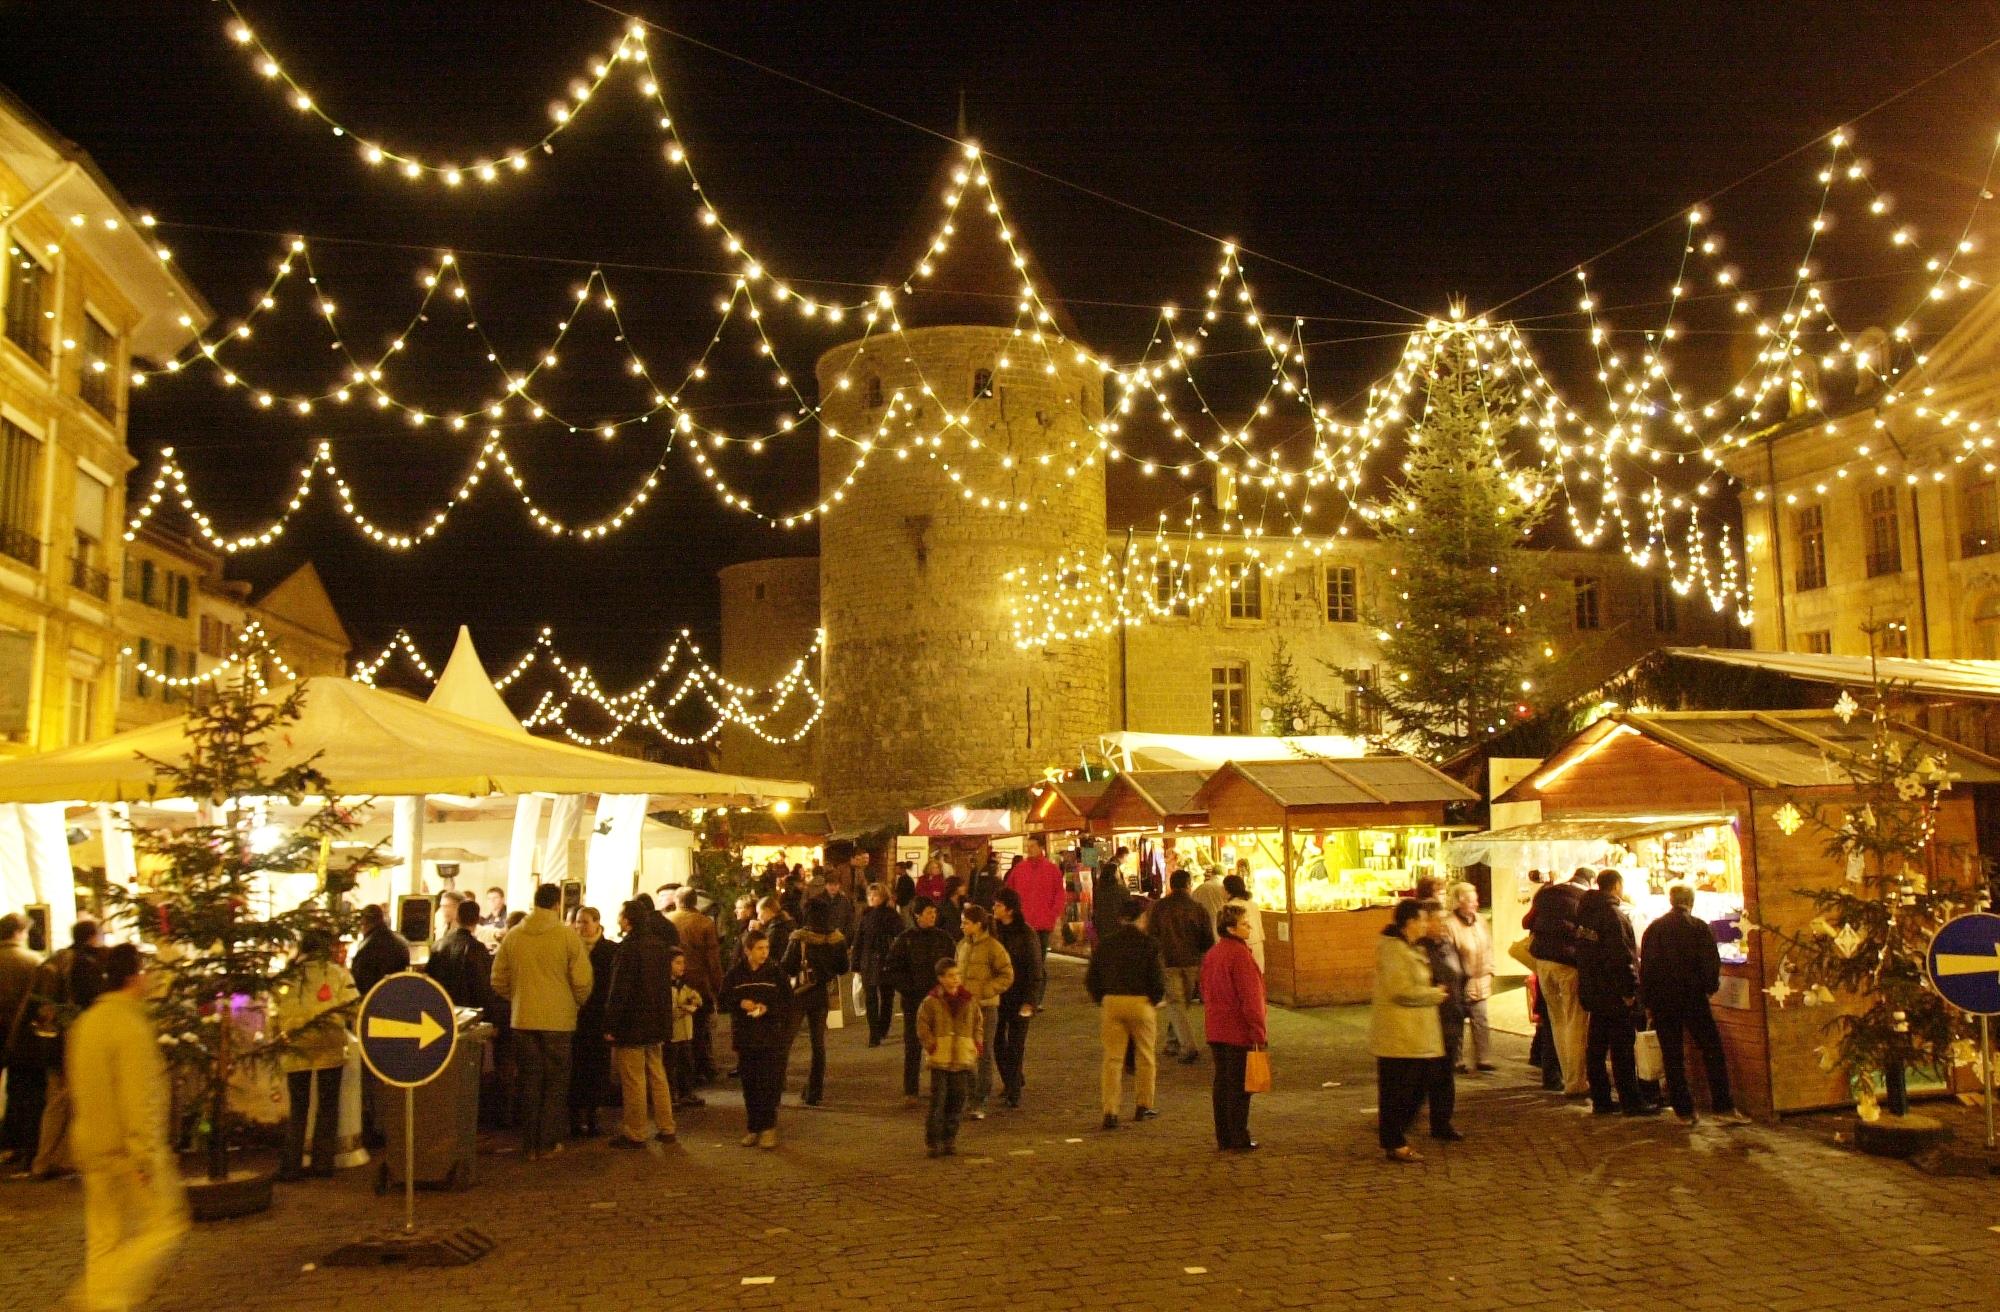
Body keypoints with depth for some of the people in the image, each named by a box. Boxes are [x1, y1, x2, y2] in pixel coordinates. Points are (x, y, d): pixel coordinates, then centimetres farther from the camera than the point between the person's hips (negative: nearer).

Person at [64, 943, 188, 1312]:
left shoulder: (85, 1022, 10)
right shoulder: (131, 1025, -18)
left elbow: (79, 1084, 18)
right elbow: (139, 1097, -21)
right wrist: (145, 1154, -19)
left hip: (93, 1146, 9)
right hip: (128, 1148, -9)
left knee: (105, 1237, 14)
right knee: (166, 1226, 0)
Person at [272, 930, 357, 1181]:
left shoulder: (287, 977, 7)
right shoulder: (337, 972, 0)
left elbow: (275, 1016, 4)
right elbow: (353, 1007, -6)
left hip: (295, 1051, 2)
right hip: (329, 1048, -2)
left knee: (298, 1109, 12)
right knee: (328, 1107, 9)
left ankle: (291, 1166, 9)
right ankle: (322, 1163, 8)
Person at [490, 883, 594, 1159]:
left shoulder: (512, 936, -1)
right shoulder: (567, 936, -10)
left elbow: (498, 981, 5)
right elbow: (582, 981, -9)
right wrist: (577, 1002, 11)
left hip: (523, 1020, 3)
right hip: (558, 1020, -3)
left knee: (530, 1082, 12)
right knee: (555, 1084, 9)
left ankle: (530, 1145, 17)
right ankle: (548, 1143, 11)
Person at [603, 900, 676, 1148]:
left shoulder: (629, 947, -16)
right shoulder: (660, 945, 9)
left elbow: (619, 990, -19)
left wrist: (610, 1025, -15)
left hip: (632, 1024, -8)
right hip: (657, 1024, 8)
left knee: (633, 1080, 0)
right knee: (658, 1077, 15)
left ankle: (636, 1133, 5)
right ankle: (666, 1128, 19)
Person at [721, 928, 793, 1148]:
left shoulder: (776, 973, -1)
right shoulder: (735, 974, 2)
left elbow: (788, 1004, 0)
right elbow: (723, 1001, 5)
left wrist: (768, 1008, -16)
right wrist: (740, 1004, -13)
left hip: (772, 1038, -2)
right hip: (745, 1037, 2)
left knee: (770, 1084, -5)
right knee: (750, 1085, 6)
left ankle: (769, 1128, 4)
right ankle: (754, 1128, 17)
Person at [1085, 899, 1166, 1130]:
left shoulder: (1105, 944, 4)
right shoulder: (1149, 945, -5)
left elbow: (1091, 978, 6)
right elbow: (1159, 979, -10)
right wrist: (1153, 1001, 6)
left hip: (1111, 1002, 2)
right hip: (1141, 1002, -2)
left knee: (1112, 1058, 4)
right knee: (1145, 1057, 15)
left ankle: (1110, 1111, -3)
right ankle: (1143, 1106, 24)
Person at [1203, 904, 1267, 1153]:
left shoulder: (1212, 954, 11)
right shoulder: (1240, 954, -17)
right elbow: (1249, 997, -19)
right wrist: (1258, 1033, -15)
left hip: (1216, 1030, 8)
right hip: (1239, 1031, -8)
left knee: (1222, 1083, 12)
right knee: (1239, 1086, -2)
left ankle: (1223, 1139, 17)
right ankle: (1239, 1140, 3)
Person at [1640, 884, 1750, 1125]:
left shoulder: (1653, 929, 6)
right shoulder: (1699, 927, -3)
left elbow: (1645, 967, 6)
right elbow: (1712, 962, -7)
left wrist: (1648, 1000, 10)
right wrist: (1710, 986, 11)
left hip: (1662, 1001, 3)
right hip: (1692, 997, -3)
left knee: (1672, 1056, 6)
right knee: (1712, 1051, 3)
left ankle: (1684, 1110, 6)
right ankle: (1723, 1107, -3)